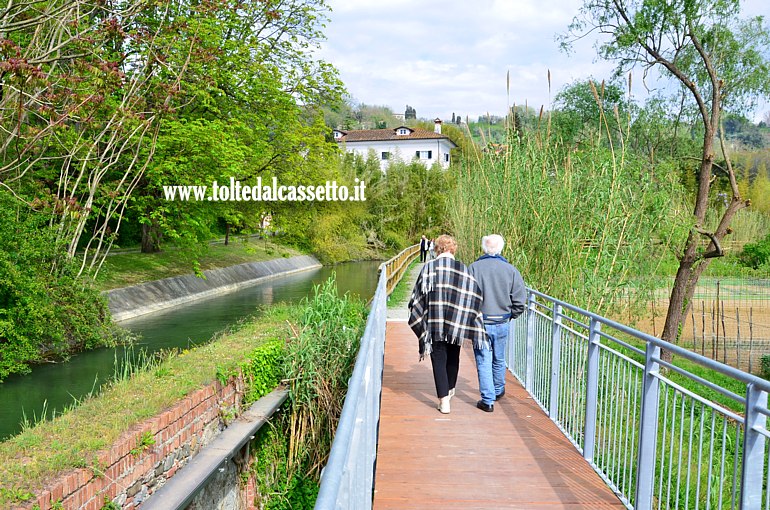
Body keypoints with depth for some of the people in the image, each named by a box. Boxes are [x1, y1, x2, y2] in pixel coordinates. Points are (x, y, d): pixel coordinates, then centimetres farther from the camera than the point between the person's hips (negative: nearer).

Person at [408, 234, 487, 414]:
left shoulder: (428, 268, -5)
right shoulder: (463, 269, -3)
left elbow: (418, 297, -3)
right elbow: (473, 297, -3)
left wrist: (421, 322, 9)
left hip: (434, 322, -2)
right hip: (457, 322, 2)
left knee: (439, 359, 4)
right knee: (453, 356, 21)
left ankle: (443, 400, -3)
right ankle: (450, 390, 39)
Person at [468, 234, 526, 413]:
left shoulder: (473, 268, -10)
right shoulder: (510, 270, -5)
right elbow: (520, 301, -3)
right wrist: (510, 315, 15)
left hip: (479, 323, -2)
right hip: (502, 323, 3)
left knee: (483, 361, 6)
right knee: (499, 359, 21)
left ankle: (488, 400, 7)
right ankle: (498, 390, 41)